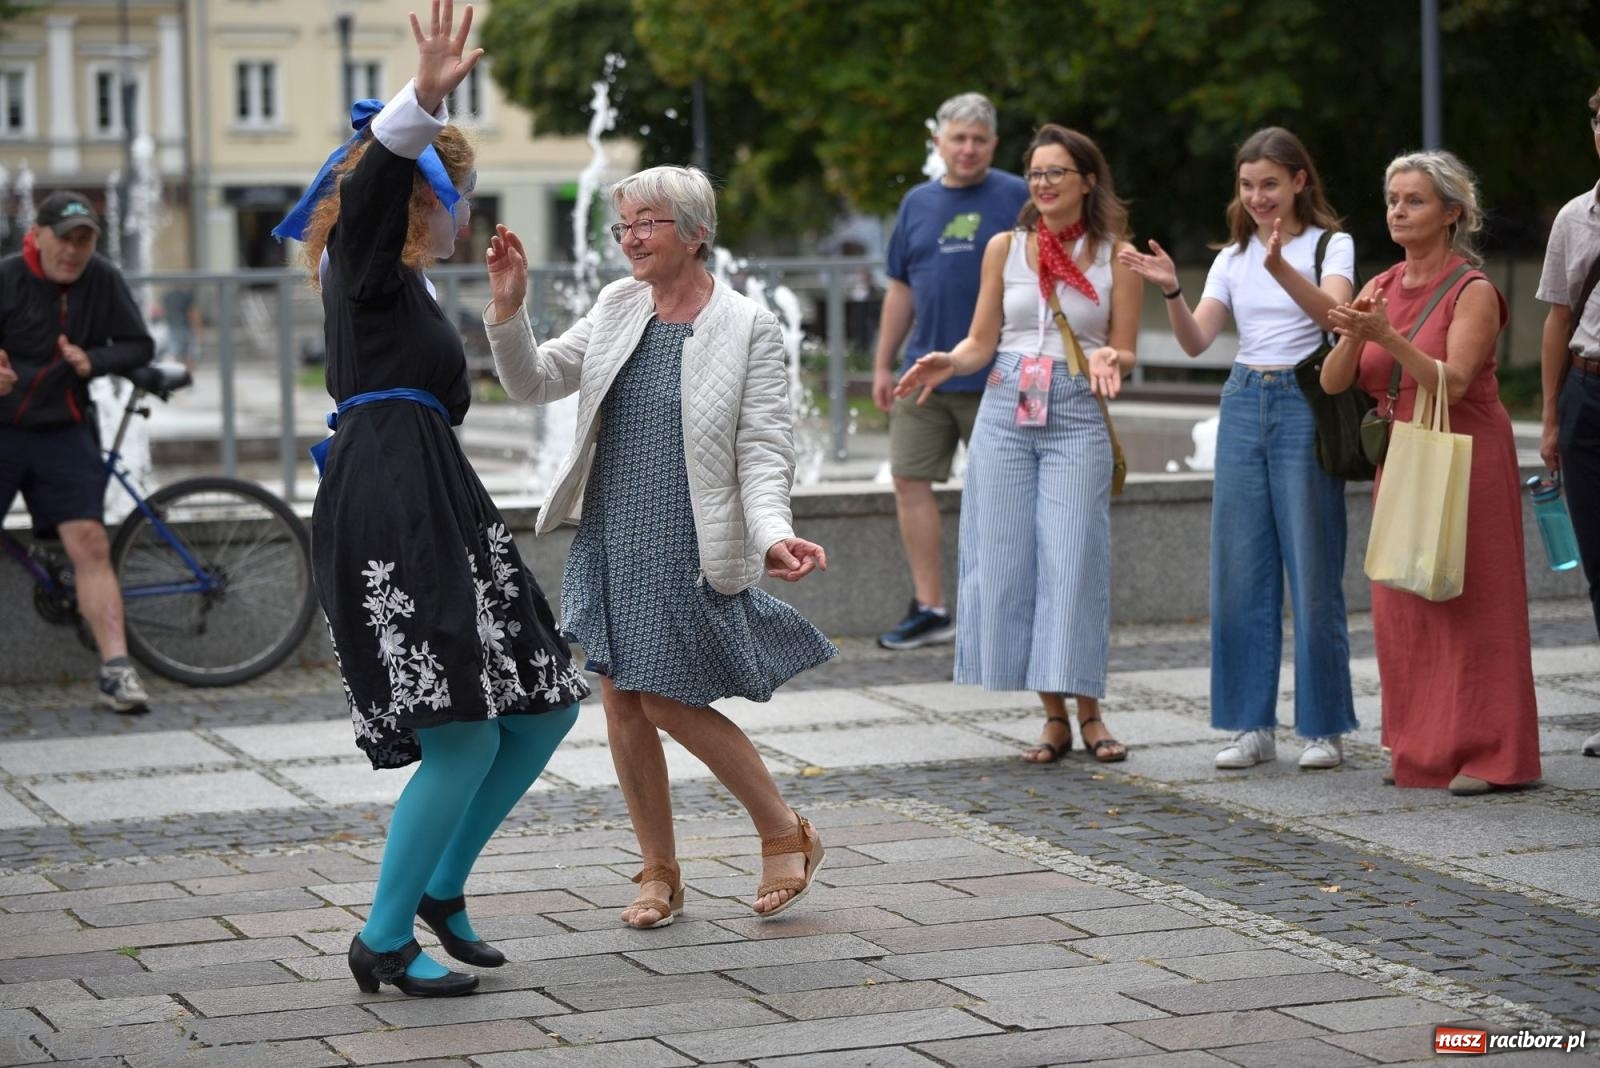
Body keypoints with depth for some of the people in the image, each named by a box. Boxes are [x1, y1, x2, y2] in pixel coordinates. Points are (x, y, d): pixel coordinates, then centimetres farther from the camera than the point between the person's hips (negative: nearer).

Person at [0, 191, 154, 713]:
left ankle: (116, 669, -11)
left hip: (64, 433, 2)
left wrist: (93, 360, -14)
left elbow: (140, 346, 4)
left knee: (89, 544, -9)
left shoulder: (103, 281, -2)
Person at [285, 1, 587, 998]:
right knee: (464, 739, -13)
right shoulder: (366, 267, -3)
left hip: (435, 504, 10)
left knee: (545, 704, 11)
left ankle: (441, 886, 23)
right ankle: (385, 941, -2)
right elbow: (375, 180, -25)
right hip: (387, 511, -10)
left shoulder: (406, 287, 24)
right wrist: (423, 104, -43)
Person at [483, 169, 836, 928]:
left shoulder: (747, 326, -7)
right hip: (608, 543, 6)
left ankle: (786, 834, 15)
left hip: (688, 552, -6)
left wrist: (772, 534, -26)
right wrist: (508, 310, -8)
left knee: (669, 703, -6)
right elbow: (534, 381, 9)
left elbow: (763, 449, -10)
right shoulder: (616, 307, 7)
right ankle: (660, 873, 21)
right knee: (621, 702, 6)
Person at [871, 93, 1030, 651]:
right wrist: (883, 365, 13)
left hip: (996, 376, -4)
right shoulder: (918, 203, 10)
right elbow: (901, 289, 15)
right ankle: (929, 610, 6)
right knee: (910, 481, -1)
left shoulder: (1018, 198, -2)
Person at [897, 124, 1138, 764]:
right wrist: (947, 363, -11)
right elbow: (981, 342, 10)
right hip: (1006, 412, 3)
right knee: (1009, 562, -1)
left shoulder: (1116, 255, 4)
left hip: (1078, 417, -2)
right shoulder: (1005, 248, 9)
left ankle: (1087, 712, 1)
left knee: (1073, 562, -9)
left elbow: (1125, 352, 4)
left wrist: (1108, 361, -19)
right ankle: (1053, 716, 7)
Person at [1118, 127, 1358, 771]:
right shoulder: (1233, 257, 12)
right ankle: (1252, 725, 12)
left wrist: (1282, 267, -37)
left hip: (1306, 408, -5)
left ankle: (1324, 726, 7)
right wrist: (1170, 290, -17)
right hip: (1243, 406, 5)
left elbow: (1332, 312, -21)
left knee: (1313, 572, -2)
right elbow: (1196, 341, 1)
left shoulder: (1330, 245, -1)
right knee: (1240, 572, 4)